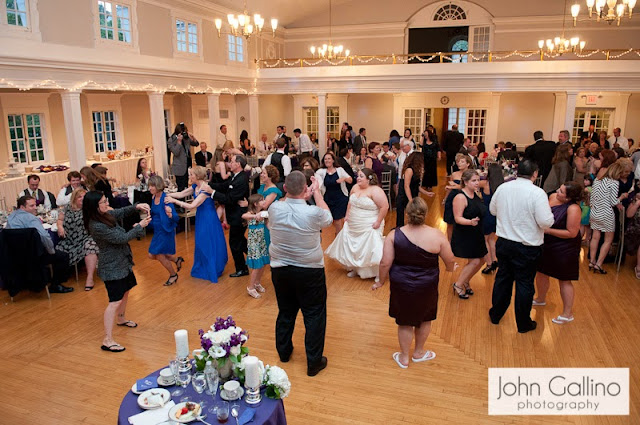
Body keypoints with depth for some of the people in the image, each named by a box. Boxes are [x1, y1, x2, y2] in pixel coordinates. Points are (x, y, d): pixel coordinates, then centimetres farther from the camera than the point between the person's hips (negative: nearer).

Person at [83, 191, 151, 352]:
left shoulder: (105, 215, -3)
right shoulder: (97, 226, -29)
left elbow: (121, 212, 14)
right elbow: (121, 238, -26)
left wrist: (136, 207, -5)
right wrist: (140, 226, -15)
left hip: (121, 261, 10)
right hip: (112, 266, -10)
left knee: (125, 291, 26)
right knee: (115, 301, -10)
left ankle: (121, 319, 51)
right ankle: (107, 340, -4)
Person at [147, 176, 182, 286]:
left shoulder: (166, 199, -23)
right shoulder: (153, 198, -1)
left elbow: (176, 218, -29)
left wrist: (170, 214, -47)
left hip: (166, 231, -8)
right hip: (157, 231, 8)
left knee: (159, 255, 4)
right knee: (152, 255, 13)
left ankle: (173, 275, 29)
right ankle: (176, 259, 33)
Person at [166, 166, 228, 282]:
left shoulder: (205, 189, -25)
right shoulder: (196, 187, 1)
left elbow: (192, 205, -28)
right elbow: (181, 194, 6)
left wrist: (174, 200, -25)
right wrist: (167, 194, -6)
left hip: (208, 219, -8)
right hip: (201, 218, 8)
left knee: (209, 245, 4)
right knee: (201, 244, 18)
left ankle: (212, 271, 20)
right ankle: (202, 268, 34)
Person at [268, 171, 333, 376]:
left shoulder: (275, 209, -14)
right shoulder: (313, 213, -23)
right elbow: (328, 218, 1)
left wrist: (303, 196, 12)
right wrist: (316, 192, 6)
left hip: (280, 270, 4)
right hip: (310, 272, -4)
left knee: (285, 312, 22)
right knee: (314, 315, 11)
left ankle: (283, 351, 41)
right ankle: (314, 361, 19)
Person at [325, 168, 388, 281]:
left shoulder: (375, 191, -19)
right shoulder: (355, 187, 4)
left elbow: (384, 206, -21)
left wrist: (378, 222, -20)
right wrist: (347, 215, 12)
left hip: (369, 228, -7)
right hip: (352, 226, 7)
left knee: (369, 249, -4)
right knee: (352, 247, 14)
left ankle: (378, 274, 10)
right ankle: (354, 267, 33)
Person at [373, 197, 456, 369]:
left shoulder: (394, 235, -16)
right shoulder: (437, 235, -16)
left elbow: (385, 263, -13)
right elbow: (450, 261, -5)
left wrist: (381, 282, 4)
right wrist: (451, 268, 18)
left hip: (401, 285, 0)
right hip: (426, 287, 0)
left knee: (405, 322, 18)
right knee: (424, 319, 24)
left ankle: (404, 358, 33)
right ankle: (419, 353, 42)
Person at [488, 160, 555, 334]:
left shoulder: (503, 188, -2)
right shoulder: (537, 193, -19)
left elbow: (492, 210, 11)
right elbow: (545, 222, -20)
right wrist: (551, 215, 1)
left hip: (503, 242, 5)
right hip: (527, 246, -4)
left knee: (502, 278, 20)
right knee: (524, 284, 9)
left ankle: (495, 315, 35)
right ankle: (523, 323, 24)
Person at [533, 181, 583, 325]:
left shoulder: (573, 208, -25)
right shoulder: (552, 197, -5)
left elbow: (572, 233, -23)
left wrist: (548, 230, -22)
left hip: (564, 249, -7)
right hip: (547, 245, 7)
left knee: (564, 280, 5)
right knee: (541, 273, 21)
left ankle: (568, 314, 20)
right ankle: (541, 299, 46)